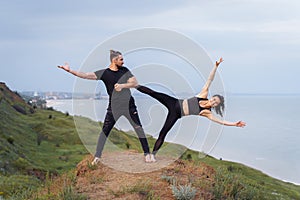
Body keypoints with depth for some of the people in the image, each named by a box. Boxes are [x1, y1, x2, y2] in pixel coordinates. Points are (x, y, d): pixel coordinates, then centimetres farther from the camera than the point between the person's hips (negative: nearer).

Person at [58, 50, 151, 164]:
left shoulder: (125, 70, 4)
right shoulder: (104, 73, -5)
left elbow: (135, 83, -1)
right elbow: (86, 75, -12)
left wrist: (122, 85, -17)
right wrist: (69, 70, -22)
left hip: (129, 105, 2)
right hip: (114, 107, -1)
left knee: (139, 128, 3)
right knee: (105, 131, 0)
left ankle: (147, 153, 14)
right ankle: (97, 157, 9)